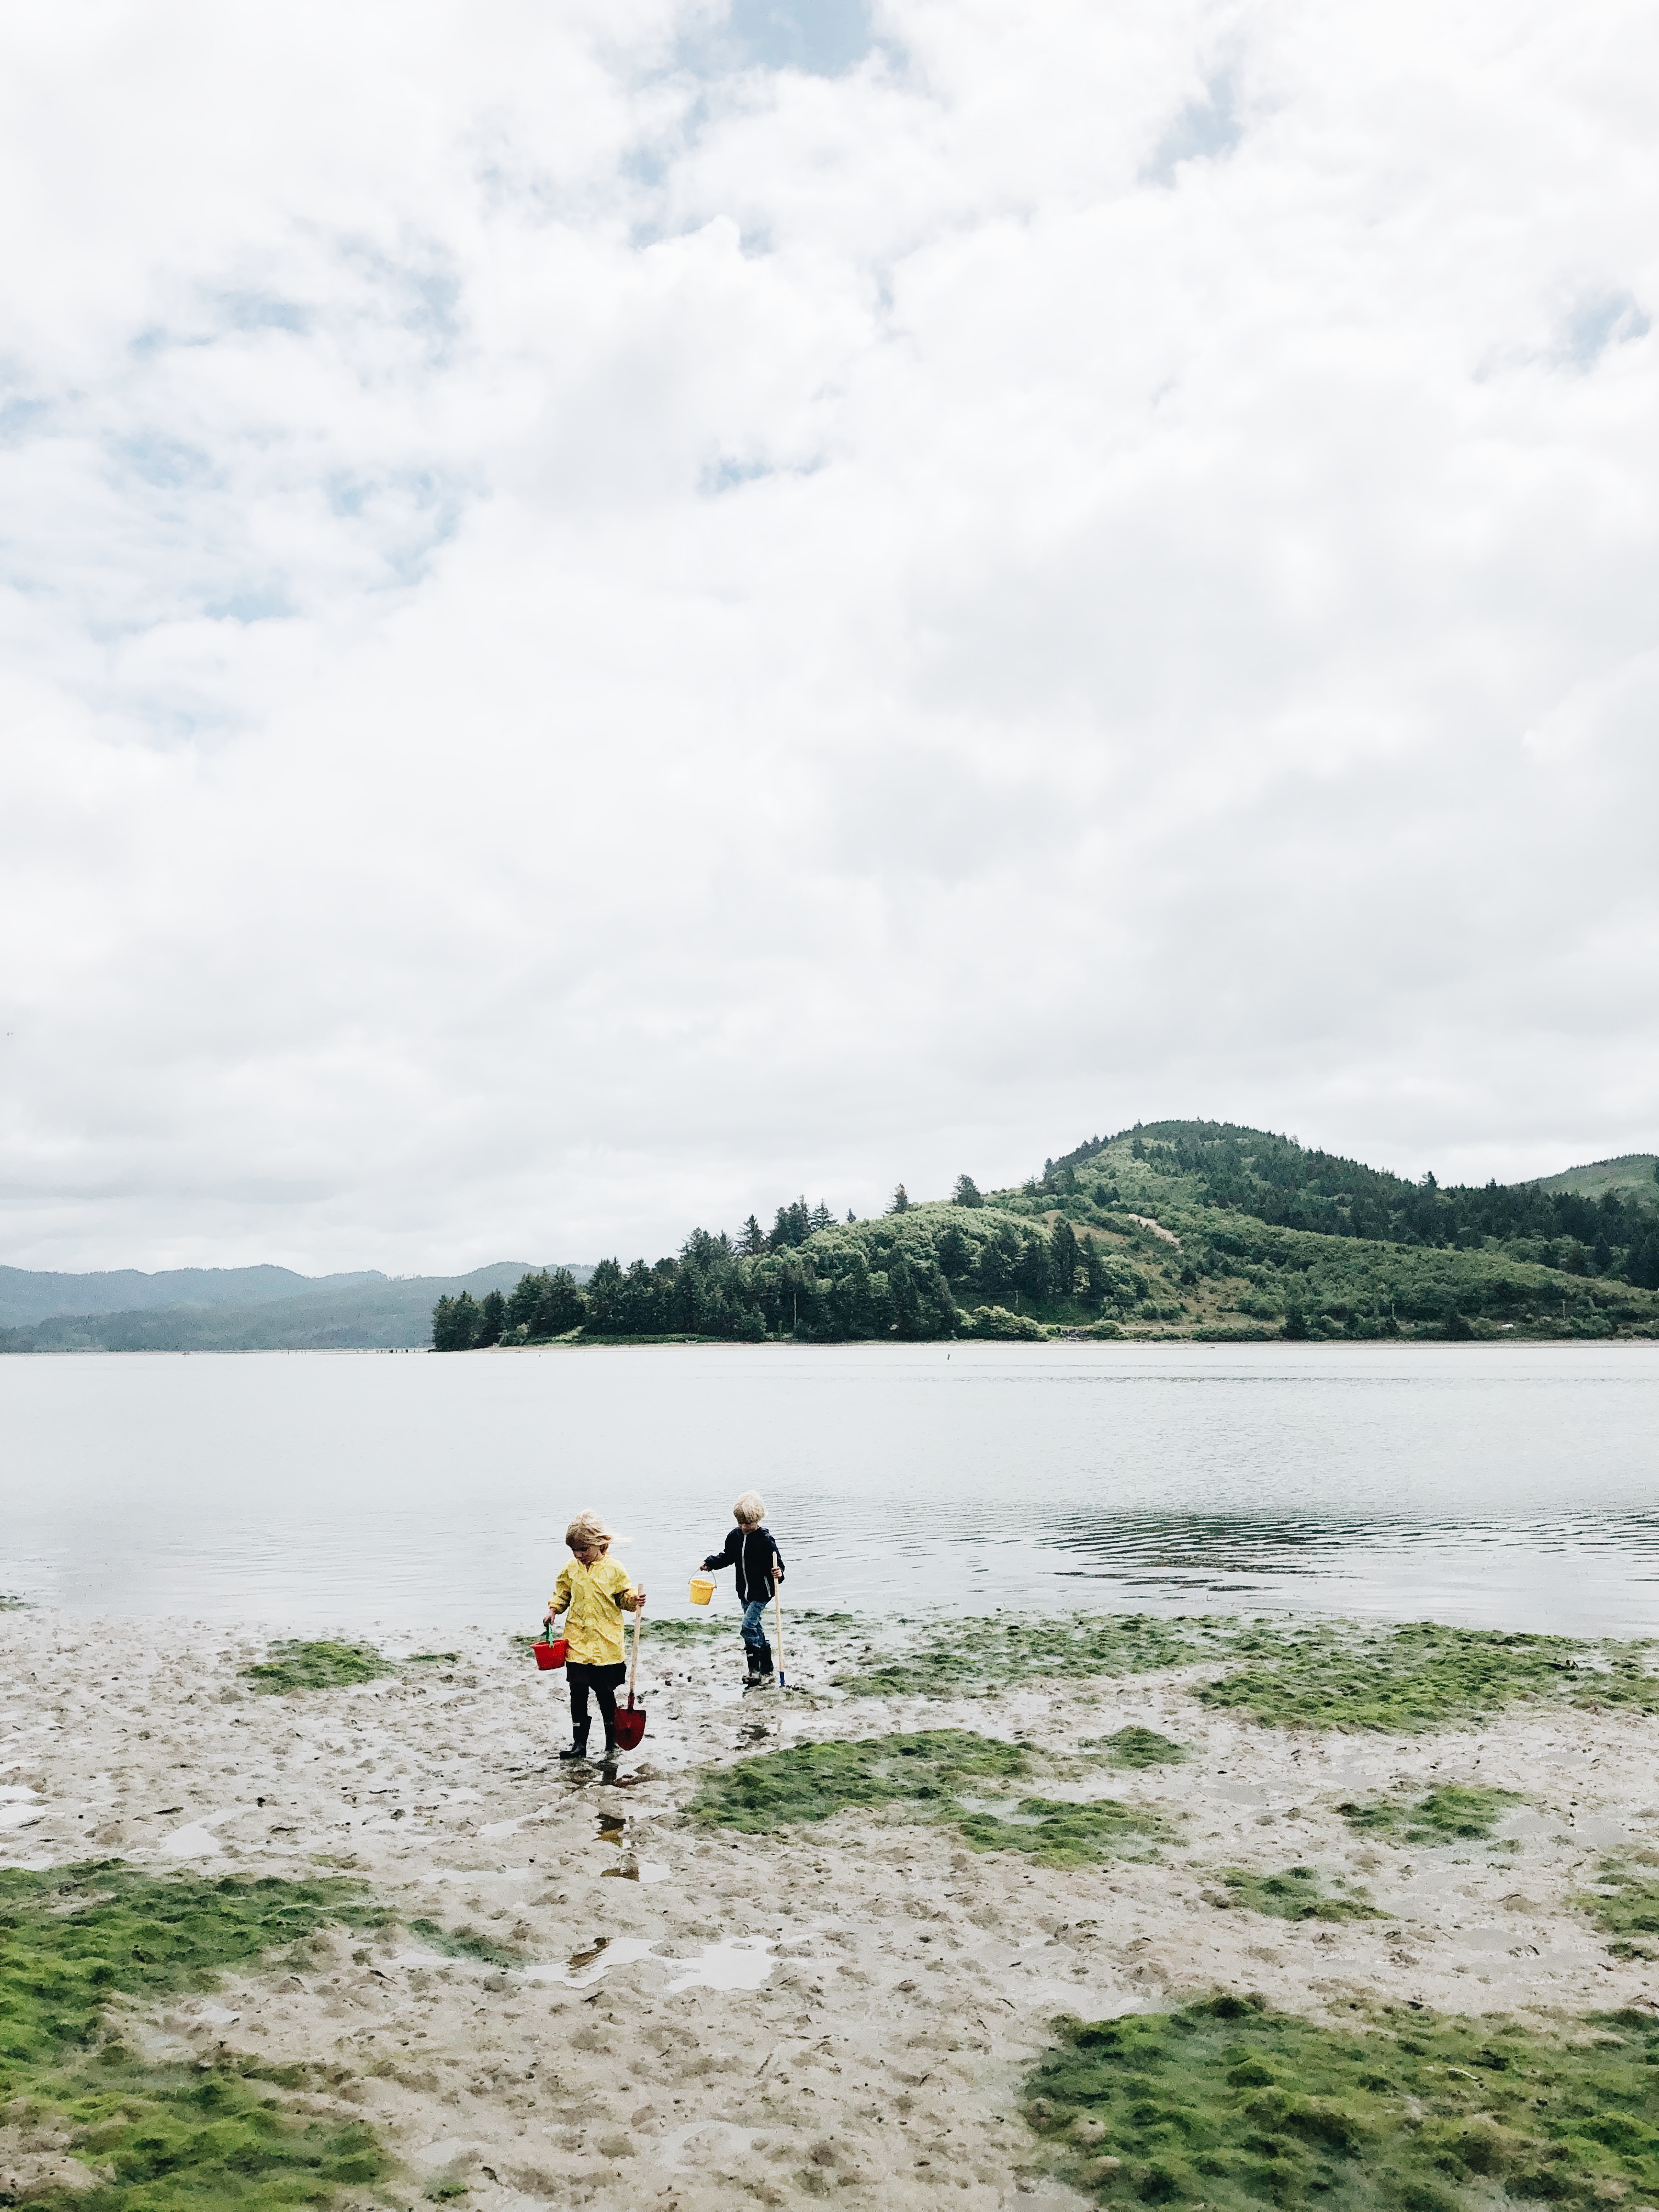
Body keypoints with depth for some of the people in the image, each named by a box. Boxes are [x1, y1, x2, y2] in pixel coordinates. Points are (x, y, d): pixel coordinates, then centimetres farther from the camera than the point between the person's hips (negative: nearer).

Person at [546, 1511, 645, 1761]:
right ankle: (579, 1743, 19)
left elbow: (625, 1596, 2)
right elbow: (562, 1593, 16)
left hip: (606, 1645, -3)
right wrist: (553, 1610, 0)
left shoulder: (614, 1569, -7)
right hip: (577, 1644, 3)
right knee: (578, 1694, 6)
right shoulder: (571, 1567, 2)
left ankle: (612, 1743, 22)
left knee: (606, 1694, 6)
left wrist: (635, 1601, -19)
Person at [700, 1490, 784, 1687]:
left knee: (748, 1627, -16)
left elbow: (776, 1564, -14)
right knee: (757, 1630, 13)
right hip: (744, 1592, 7)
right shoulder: (735, 1536, 0)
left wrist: (778, 1572, -35)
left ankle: (755, 1669, -5)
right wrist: (711, 1563, 2)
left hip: (761, 1592, -7)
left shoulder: (765, 1539, -17)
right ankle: (766, 1671, 22)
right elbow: (728, 1557, 16)